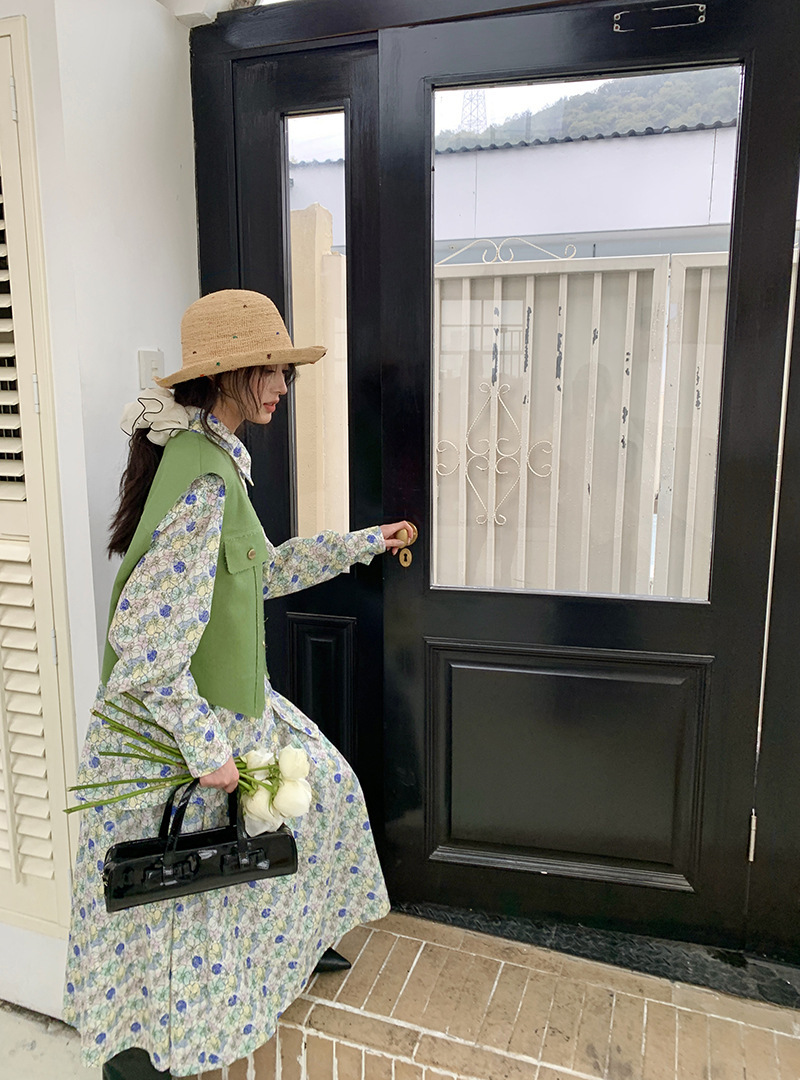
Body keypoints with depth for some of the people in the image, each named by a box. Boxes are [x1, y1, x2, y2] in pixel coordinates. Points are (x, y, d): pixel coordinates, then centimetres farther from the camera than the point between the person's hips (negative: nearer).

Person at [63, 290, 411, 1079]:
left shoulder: (210, 455, 5)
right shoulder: (204, 477, -28)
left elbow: (260, 572, 14)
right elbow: (147, 641, -30)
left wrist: (363, 543, 17)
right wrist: (206, 747, -23)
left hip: (225, 709, 10)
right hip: (171, 732, -10)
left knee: (320, 788, 23)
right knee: (167, 901, 10)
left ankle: (298, 942, 46)